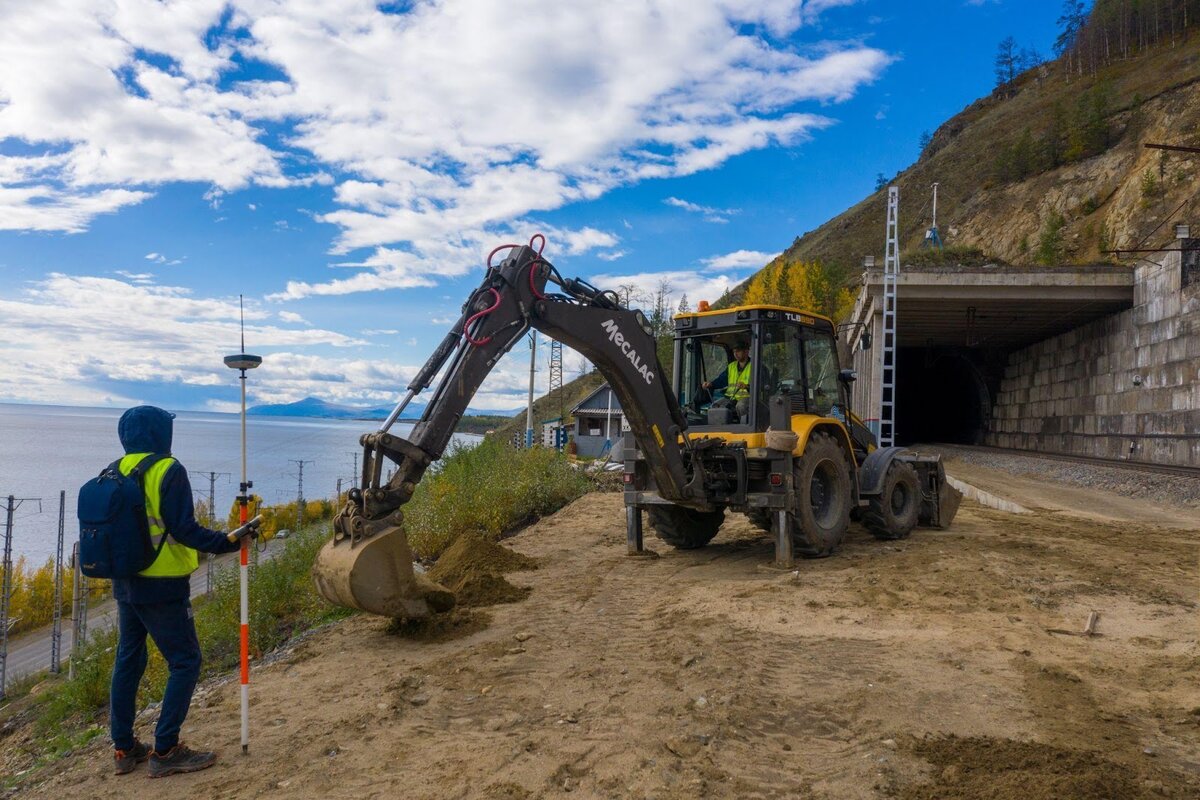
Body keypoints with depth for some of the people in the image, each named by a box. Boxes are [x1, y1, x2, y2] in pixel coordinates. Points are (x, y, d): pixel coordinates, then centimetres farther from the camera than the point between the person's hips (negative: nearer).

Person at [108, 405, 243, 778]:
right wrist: (227, 542, -17)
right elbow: (183, 529, -21)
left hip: (125, 583, 8)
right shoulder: (168, 472, -16)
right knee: (185, 662, 1)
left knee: (128, 660, 17)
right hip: (162, 587, -8)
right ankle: (165, 751, 2)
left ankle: (123, 747, 25)